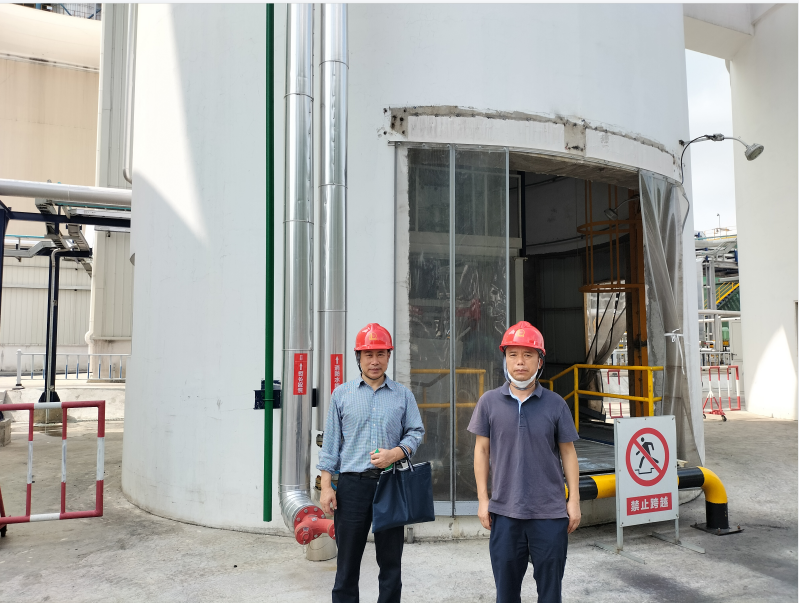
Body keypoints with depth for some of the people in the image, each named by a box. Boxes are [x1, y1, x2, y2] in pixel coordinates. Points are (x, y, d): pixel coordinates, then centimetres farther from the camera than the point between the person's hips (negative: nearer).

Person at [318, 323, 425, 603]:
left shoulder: (403, 395, 7)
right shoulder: (342, 394, 5)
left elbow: (416, 432, 8)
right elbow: (330, 442, 5)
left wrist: (395, 453, -12)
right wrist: (326, 487, -1)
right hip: (352, 484, -1)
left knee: (390, 560, 10)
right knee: (347, 559, 6)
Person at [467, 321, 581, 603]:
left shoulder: (555, 404, -1)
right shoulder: (489, 402, -1)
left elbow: (568, 453, 4)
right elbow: (482, 450, 3)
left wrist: (574, 500, 1)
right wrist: (482, 499, 1)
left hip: (551, 511, 0)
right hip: (504, 511, 1)